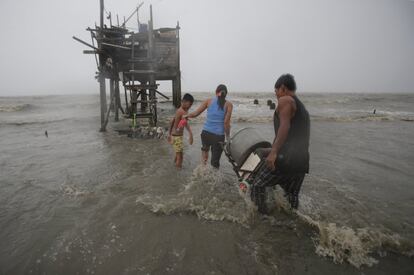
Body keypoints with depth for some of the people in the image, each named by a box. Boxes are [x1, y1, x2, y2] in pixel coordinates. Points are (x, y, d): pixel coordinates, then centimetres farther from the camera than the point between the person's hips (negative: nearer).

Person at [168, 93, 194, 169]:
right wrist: (191, 135, -38)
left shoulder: (179, 110, 9)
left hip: (174, 134, 10)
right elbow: (186, 123, -32)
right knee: (180, 155, -4)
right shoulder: (183, 111, -20)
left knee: (178, 153, 25)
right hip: (177, 136, -10)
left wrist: (169, 134, 22)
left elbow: (172, 122, 16)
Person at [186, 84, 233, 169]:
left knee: (205, 148, 36)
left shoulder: (208, 101, 4)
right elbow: (226, 123, -7)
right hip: (219, 136, -2)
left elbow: (195, 114, 1)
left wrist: (187, 116, 19)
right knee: (215, 162, 10)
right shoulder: (228, 104, 0)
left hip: (206, 133, 2)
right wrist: (227, 136, 5)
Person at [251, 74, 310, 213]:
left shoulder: (285, 100, -2)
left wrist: (273, 152, -28)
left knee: (258, 185, 6)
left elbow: (285, 126, -19)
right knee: (292, 195, 21)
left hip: (285, 157, -8)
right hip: (302, 161, 9)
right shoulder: (303, 108, 24)